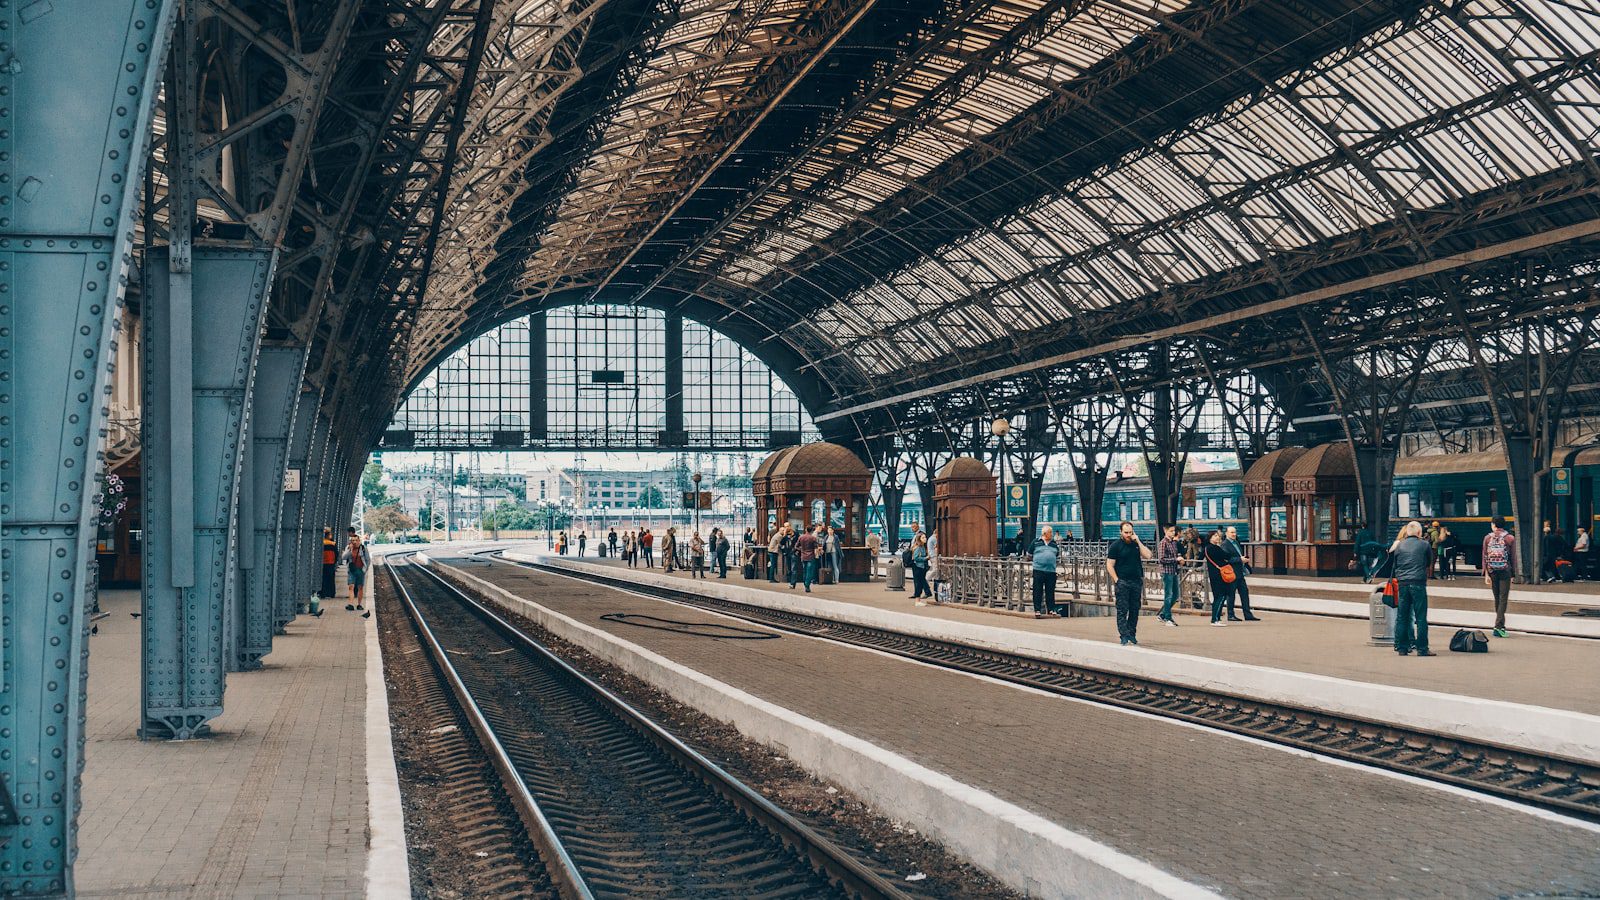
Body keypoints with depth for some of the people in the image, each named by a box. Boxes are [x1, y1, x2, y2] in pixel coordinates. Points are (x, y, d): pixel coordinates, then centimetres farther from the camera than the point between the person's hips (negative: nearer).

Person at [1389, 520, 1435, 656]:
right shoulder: (1425, 544, 1)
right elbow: (1430, 563, 13)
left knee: (1402, 617, 9)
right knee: (1421, 618, 0)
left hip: (1402, 583, 4)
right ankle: (1422, 649, -1)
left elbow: (1395, 565, 12)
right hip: (1418, 583, -3)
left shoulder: (1398, 545, 8)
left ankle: (1402, 648, 10)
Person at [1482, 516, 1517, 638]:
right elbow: (1513, 557, -2)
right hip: (1505, 571, -3)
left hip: (1492, 571, 3)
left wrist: (1486, 574, 1)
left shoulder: (1487, 538, 2)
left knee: (1497, 598, 13)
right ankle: (1498, 626, -15)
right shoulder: (1510, 538, -2)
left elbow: (1484, 557, 0)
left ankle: (1501, 625, 19)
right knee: (1503, 598, -3)